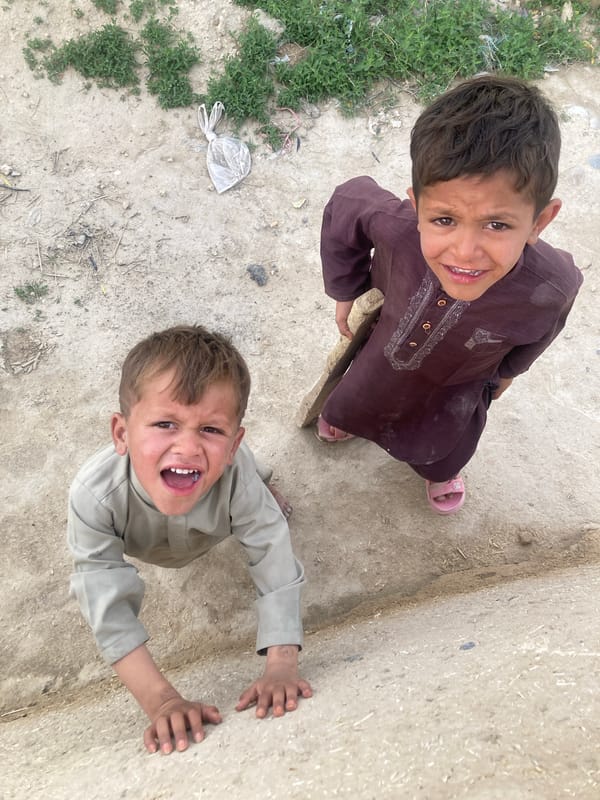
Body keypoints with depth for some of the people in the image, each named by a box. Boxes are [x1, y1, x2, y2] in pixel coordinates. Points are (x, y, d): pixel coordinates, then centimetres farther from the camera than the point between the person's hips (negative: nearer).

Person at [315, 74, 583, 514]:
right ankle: (341, 417, 71)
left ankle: (442, 469, 69)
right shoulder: (396, 225, -44)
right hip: (382, 355, 0)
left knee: (444, 445, 32)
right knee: (354, 404, 33)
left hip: (455, 388, 0)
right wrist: (346, 291, -9)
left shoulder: (552, 288, -39)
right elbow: (346, 202, -20)